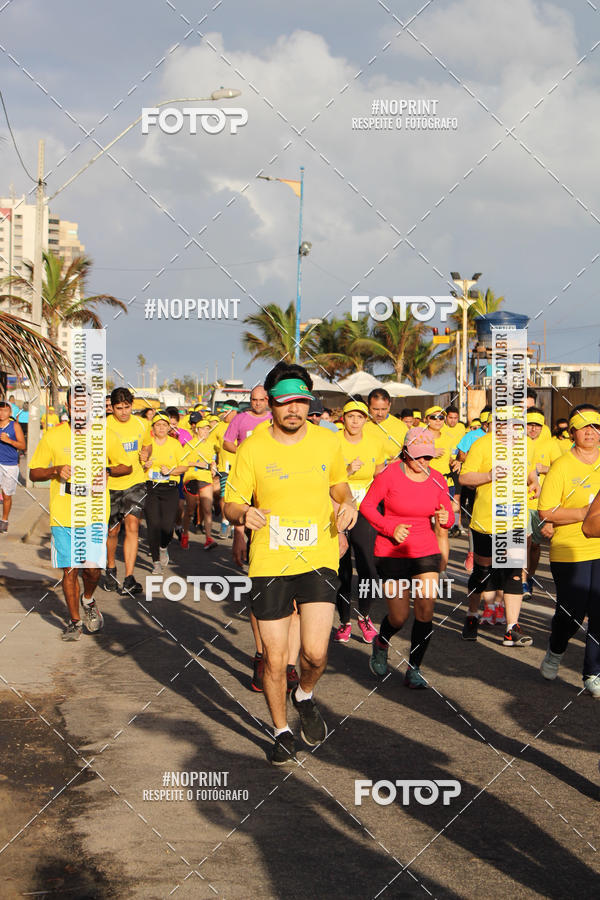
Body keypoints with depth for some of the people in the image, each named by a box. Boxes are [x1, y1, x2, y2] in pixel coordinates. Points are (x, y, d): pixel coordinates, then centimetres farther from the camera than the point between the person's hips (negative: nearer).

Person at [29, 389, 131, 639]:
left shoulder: (105, 436, 2)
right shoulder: (53, 436, 0)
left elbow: (127, 466, 13)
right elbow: (34, 473, 6)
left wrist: (108, 470, -8)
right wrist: (56, 471, -14)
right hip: (63, 514, 0)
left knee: (92, 567, -7)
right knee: (69, 569, 1)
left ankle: (88, 600, 26)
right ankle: (75, 620, 20)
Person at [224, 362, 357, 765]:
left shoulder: (328, 442, 3)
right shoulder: (252, 448, -4)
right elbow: (230, 504, 1)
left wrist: (348, 503, -2)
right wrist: (244, 512, -23)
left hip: (319, 558, 1)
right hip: (269, 562, -1)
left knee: (315, 653, -10)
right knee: (274, 659, 3)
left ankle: (305, 696, 25)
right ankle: (282, 732, 26)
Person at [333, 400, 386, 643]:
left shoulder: (376, 441, 2)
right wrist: (347, 471, -21)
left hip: (364, 511, 2)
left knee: (367, 568, -7)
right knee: (342, 570, 2)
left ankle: (364, 616, 16)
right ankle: (344, 621, 18)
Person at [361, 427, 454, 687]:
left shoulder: (437, 480, 1)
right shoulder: (390, 474, -11)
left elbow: (448, 517, 8)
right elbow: (367, 506, -4)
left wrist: (446, 518, -16)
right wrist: (391, 528, -17)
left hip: (426, 551, 3)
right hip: (392, 553, -3)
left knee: (425, 609, -10)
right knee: (399, 618, 1)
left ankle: (414, 669, 4)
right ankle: (381, 644, 37)